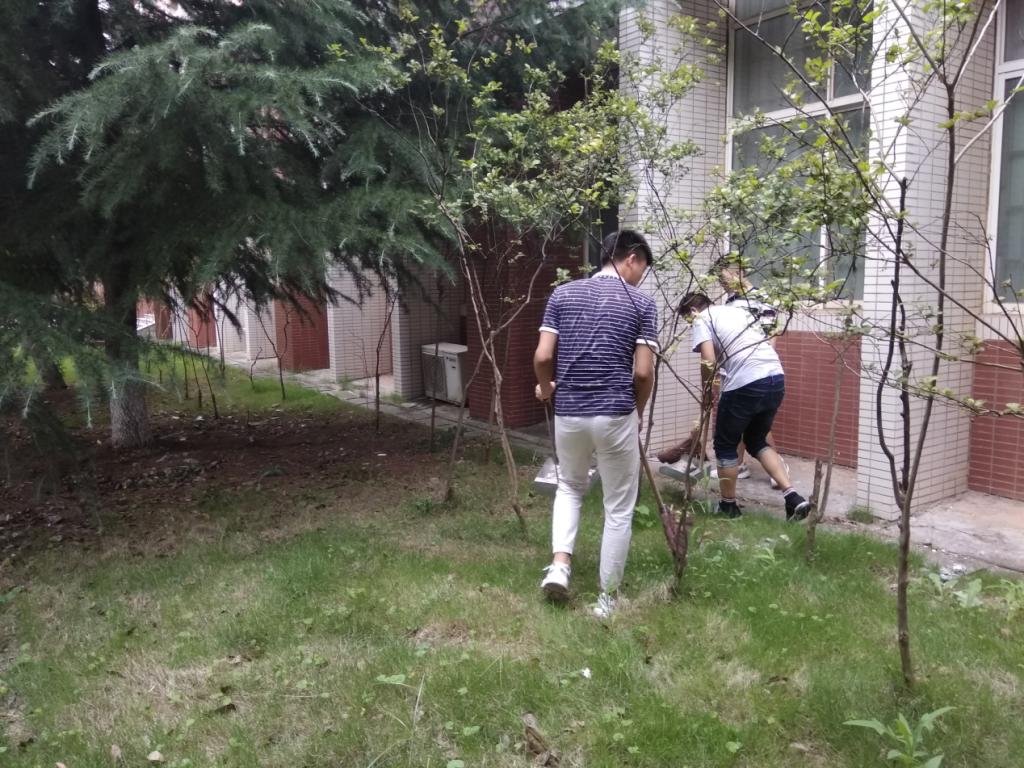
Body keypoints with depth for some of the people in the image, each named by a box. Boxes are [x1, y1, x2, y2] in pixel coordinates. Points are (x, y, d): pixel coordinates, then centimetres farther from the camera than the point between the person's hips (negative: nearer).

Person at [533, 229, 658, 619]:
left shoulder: (562, 294, 4)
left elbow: (543, 356, -2)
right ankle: (608, 598, 19)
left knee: (570, 487, 28)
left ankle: (560, 564, 11)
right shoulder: (641, 303, -3)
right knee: (619, 509, 12)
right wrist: (637, 411, 10)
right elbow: (644, 372, -8)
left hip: (568, 413, 3)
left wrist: (546, 388, 18)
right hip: (616, 415, -3)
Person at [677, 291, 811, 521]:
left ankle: (728, 505, 25)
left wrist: (706, 388, 9)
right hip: (777, 379, 7)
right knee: (757, 441, 22)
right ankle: (793, 497, 9)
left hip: (745, 384, -7)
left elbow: (709, 361, -9)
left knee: (725, 446, 13)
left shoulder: (702, 319, 5)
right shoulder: (736, 310, 27)